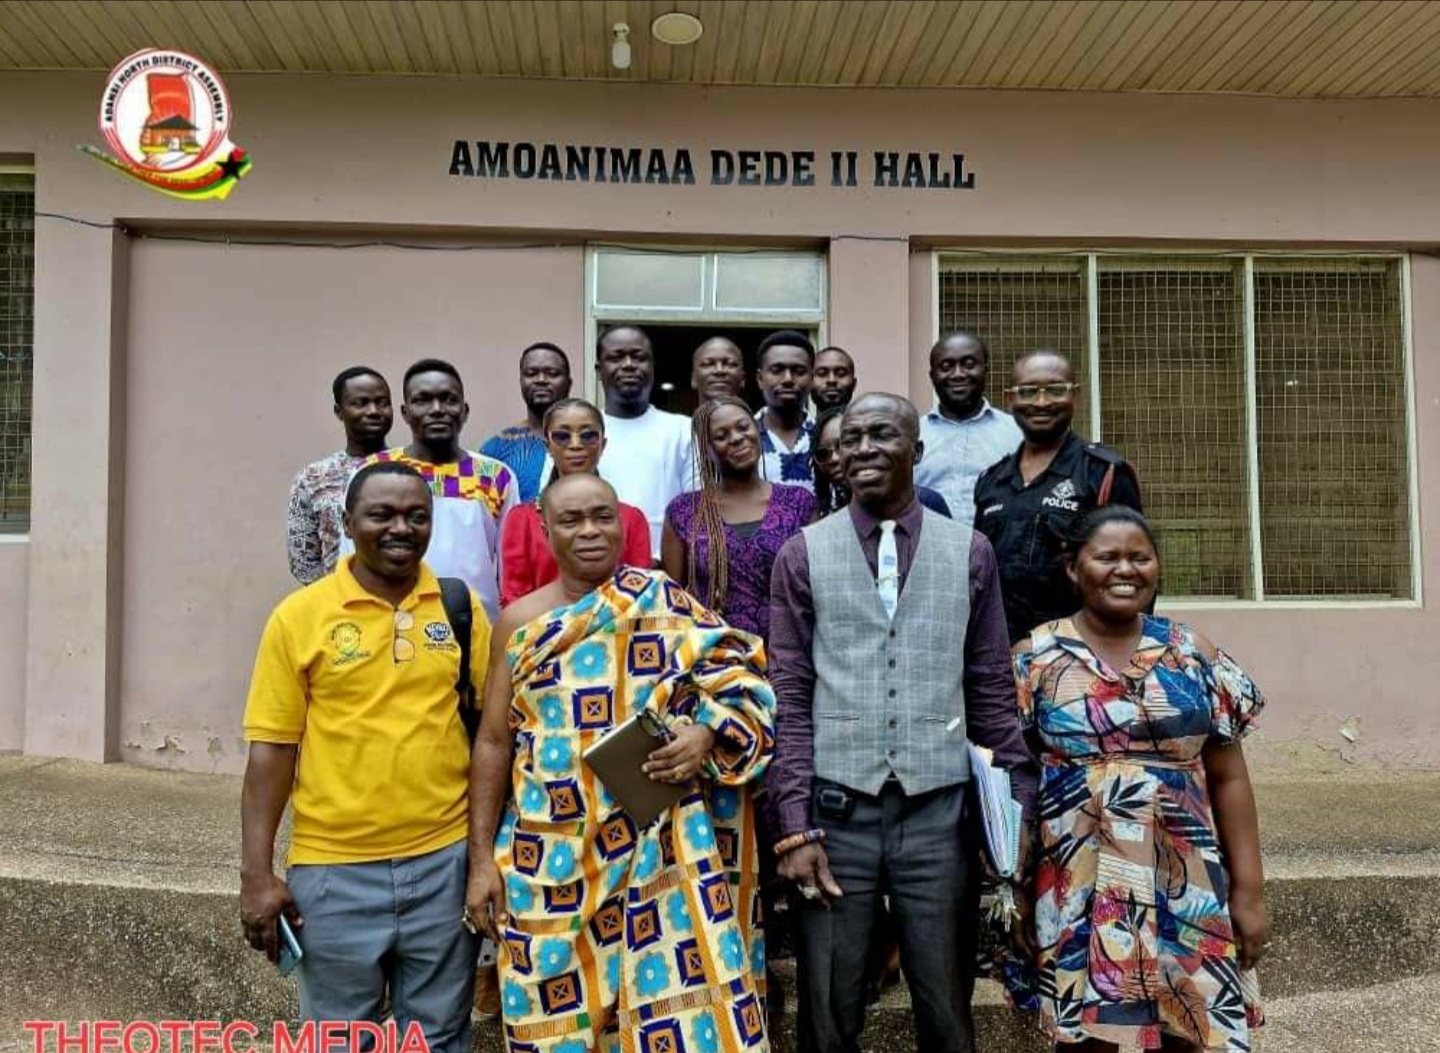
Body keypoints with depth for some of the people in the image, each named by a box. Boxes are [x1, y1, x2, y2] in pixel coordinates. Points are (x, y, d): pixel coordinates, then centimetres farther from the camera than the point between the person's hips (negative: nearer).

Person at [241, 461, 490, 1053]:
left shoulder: (462, 607, 1)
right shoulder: (300, 615, -5)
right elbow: (272, 749, -3)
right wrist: (257, 874, -5)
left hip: (446, 861, 1)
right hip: (335, 870, -1)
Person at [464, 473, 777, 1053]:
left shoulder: (663, 602, 0)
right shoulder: (520, 622, 3)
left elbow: (738, 676, 0)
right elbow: (494, 742, 5)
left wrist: (706, 734, -20)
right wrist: (482, 859, 2)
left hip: (659, 850, -1)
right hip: (552, 860, 2)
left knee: (673, 995, -1)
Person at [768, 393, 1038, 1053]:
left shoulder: (970, 552, 5)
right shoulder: (802, 554, 2)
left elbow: (992, 692, 8)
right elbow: (789, 698, 0)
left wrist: (1022, 811, 4)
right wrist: (795, 825, -6)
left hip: (940, 810, 1)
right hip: (835, 809, 0)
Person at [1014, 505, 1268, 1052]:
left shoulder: (1194, 655, 5)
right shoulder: (1037, 657, -2)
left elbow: (1228, 779, 7)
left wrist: (1248, 889, 4)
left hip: (1186, 887, 2)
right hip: (1080, 890, -2)